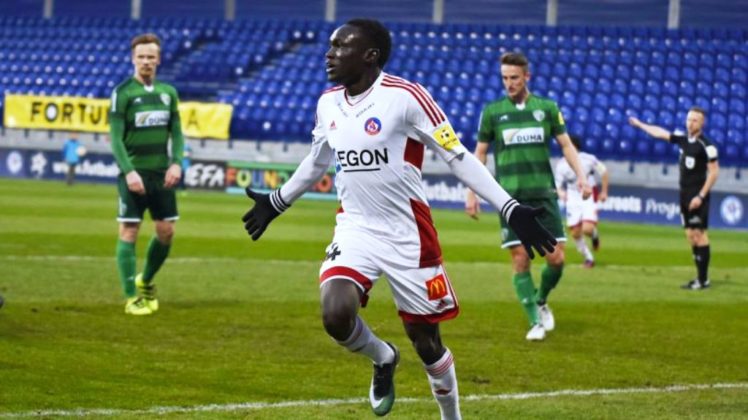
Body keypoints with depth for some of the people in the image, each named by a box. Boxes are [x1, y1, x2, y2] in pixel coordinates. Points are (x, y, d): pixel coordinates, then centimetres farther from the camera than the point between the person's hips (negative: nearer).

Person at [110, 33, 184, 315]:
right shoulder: (123, 93, -5)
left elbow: (176, 133, 13)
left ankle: (146, 282, 28)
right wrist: (129, 171, -19)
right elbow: (116, 138, -9)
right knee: (129, 233, -4)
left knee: (166, 231, 6)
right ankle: (132, 298, 1)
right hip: (134, 174, -5)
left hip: (161, 174, 5)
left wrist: (177, 162, -4)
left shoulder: (168, 93, 9)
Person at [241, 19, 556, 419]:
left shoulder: (405, 97, -15)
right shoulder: (328, 103, 4)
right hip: (355, 229, 4)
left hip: (408, 236, -4)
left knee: (425, 340, 4)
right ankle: (382, 358, 12)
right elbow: (317, 161, 24)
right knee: (336, 314, -22)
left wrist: (511, 210, -20)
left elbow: (458, 158, -13)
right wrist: (276, 202, 35)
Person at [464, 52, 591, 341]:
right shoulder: (492, 111, 5)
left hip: (543, 193, 1)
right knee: (520, 260, -7)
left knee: (556, 257, -5)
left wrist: (581, 176, -5)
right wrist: (472, 193, 6)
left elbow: (566, 144, 9)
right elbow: (480, 152, 10)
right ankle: (536, 322, 1)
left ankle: (541, 302, 23)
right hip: (510, 197, -1)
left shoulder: (547, 108, 7)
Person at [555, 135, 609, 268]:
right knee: (575, 233, 2)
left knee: (587, 229, -20)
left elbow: (603, 172, 4)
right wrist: (561, 192, -25)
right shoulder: (561, 164, -6)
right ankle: (588, 258, 22)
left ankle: (594, 235, 18)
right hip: (573, 200, 3)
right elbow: (558, 184, -2)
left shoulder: (588, 159, -11)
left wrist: (604, 192, 7)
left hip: (589, 197, -3)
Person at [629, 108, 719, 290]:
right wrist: (640, 124, 33)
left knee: (699, 234, -10)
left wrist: (701, 196, -17)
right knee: (690, 235, 8)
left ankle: (704, 279, -9)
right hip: (685, 193, 8)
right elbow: (660, 133, 23)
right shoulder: (683, 139, 9)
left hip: (697, 196, -7)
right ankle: (700, 277, 12)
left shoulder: (706, 145, -12)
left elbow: (714, 172, -13)